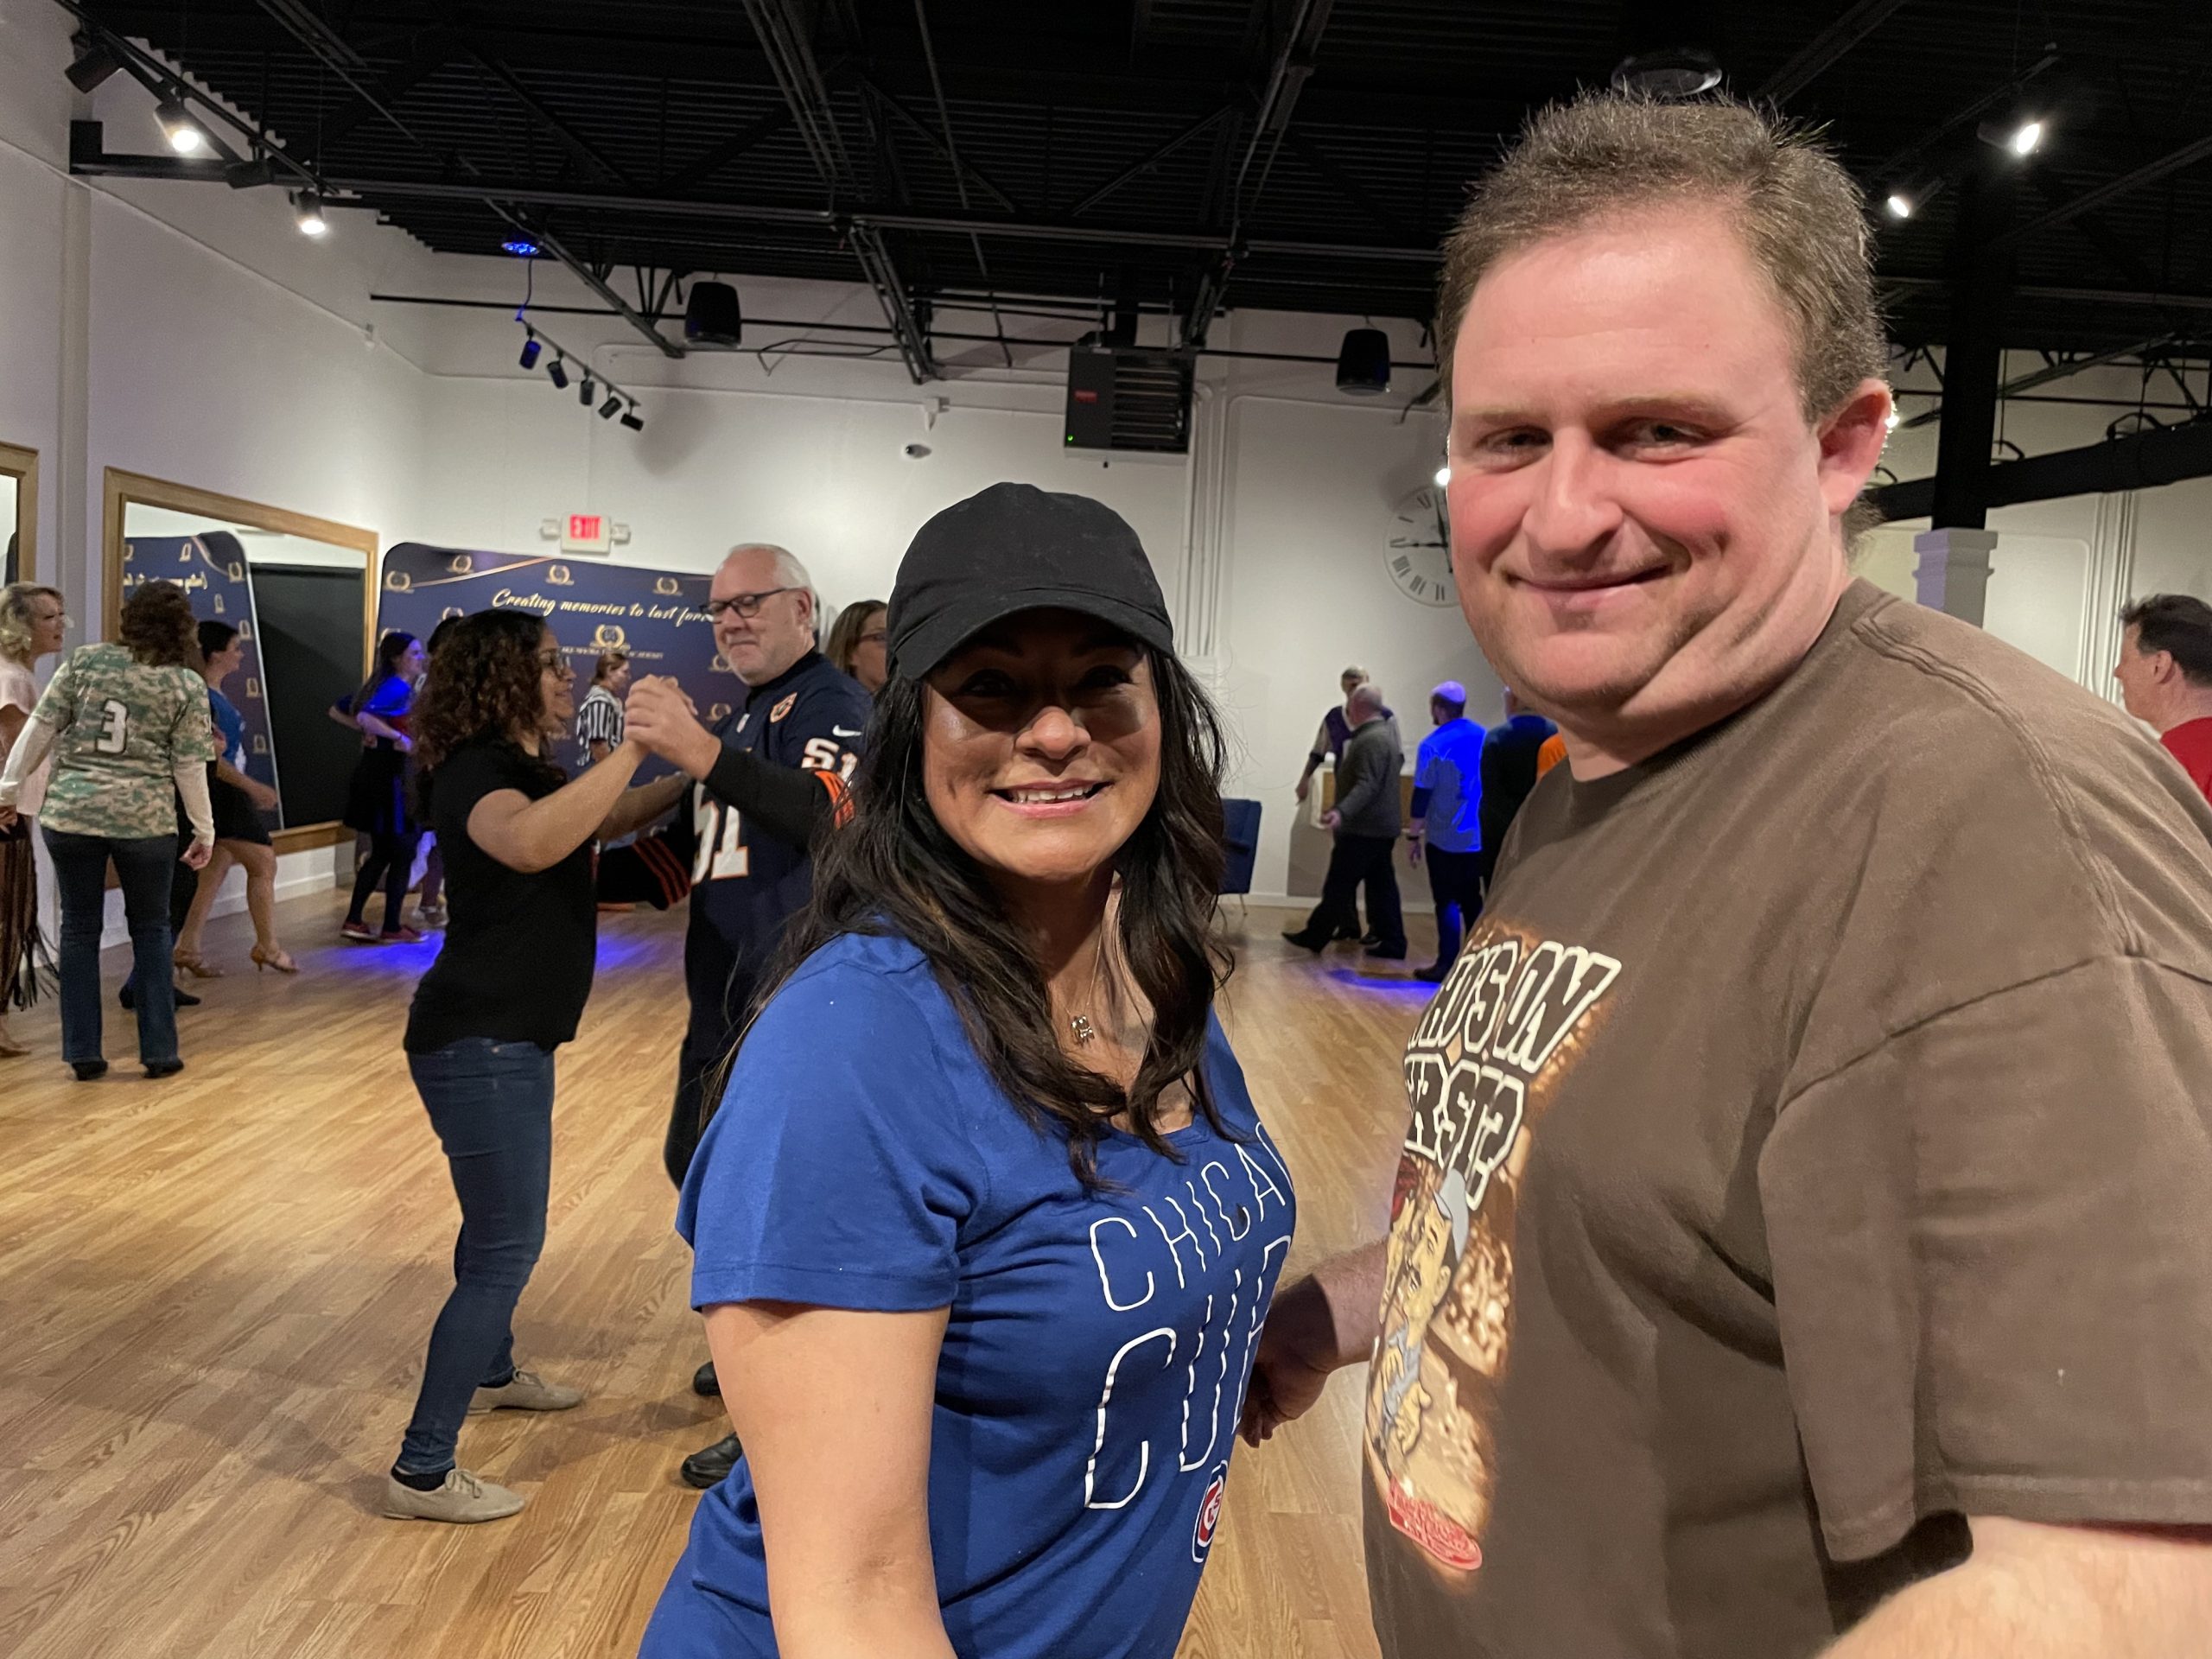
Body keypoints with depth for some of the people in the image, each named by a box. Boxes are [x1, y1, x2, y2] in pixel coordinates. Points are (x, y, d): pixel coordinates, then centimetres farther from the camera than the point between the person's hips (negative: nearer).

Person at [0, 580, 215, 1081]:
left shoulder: (84, 661, 1)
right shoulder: (187, 686, -2)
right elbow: (189, 768, -2)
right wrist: (205, 830, 6)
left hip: (69, 813, 1)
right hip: (145, 819, -1)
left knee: (80, 930, 11)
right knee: (150, 931, 12)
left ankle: (83, 1054, 14)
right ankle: (159, 1051, 13)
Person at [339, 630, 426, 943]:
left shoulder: (383, 684, 15)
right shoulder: (398, 688, -15)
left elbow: (337, 711, 23)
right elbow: (364, 717, -31)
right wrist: (398, 737, -27)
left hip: (373, 773, 10)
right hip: (387, 776, -10)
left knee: (381, 853, 16)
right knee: (403, 852, -1)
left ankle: (354, 920, 18)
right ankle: (392, 928, 4)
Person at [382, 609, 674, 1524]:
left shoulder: (525, 770, 11)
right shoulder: (474, 773, -20)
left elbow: (610, 819, 24)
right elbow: (531, 842, -43)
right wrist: (633, 745, -43)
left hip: (510, 1037, 10)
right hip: (478, 1042, -10)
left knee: (500, 1222, 26)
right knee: (507, 1244, -6)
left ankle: (491, 1371, 48)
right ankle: (422, 1472, 2)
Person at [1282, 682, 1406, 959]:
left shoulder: (1370, 740, -20)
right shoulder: (1386, 731, 12)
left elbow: (1366, 785, -30)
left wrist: (1342, 811, -41)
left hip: (1364, 828, -10)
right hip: (1383, 825, 10)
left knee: (1338, 884, 0)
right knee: (1381, 885, 10)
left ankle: (1315, 936, 9)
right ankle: (1392, 944, 9)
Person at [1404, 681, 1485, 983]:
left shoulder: (1434, 745, -12)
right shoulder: (1484, 738, 3)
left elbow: (1422, 795, -12)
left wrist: (1413, 835, -4)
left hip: (1444, 839, -5)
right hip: (1479, 838, 5)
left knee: (1447, 902, 2)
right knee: (1472, 901, 14)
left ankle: (1446, 965, 3)